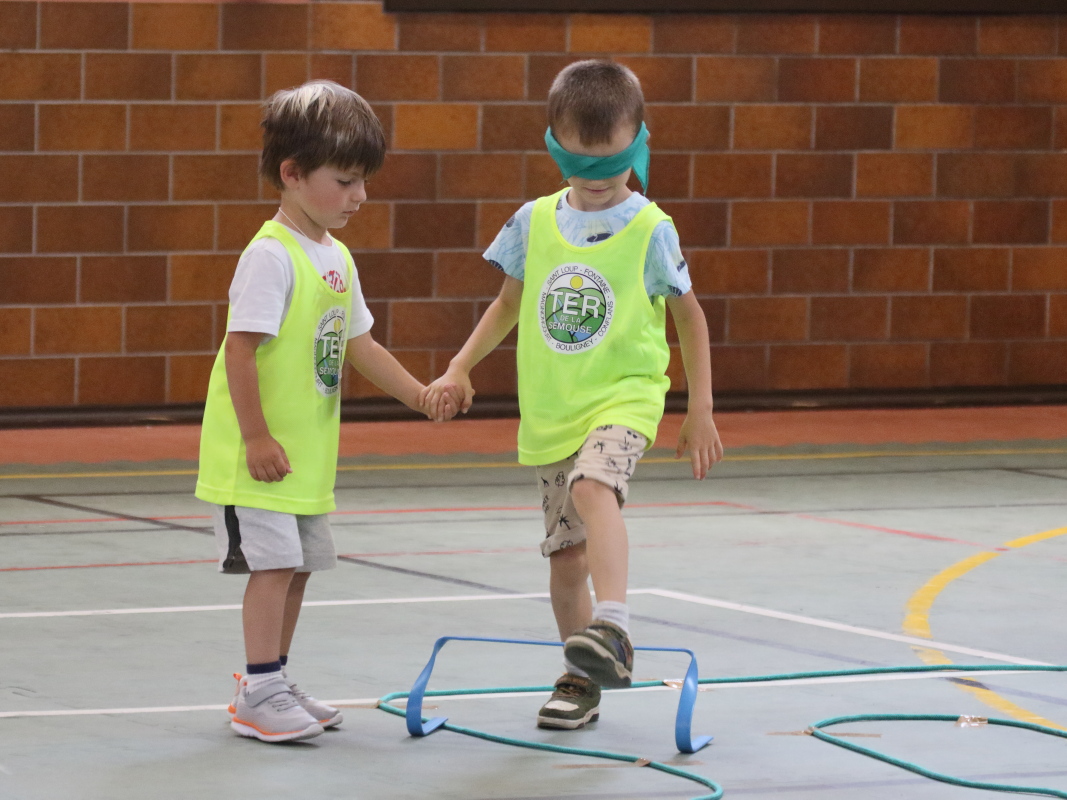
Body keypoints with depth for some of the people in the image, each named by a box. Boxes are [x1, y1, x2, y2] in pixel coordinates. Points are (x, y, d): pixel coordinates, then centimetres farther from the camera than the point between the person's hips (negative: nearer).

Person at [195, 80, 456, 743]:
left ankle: (275, 683, 23)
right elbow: (240, 347, -21)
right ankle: (259, 695, -3)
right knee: (273, 563, -9)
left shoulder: (336, 259, 11)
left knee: (299, 564, 13)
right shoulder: (271, 256, -18)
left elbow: (359, 344, 19)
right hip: (262, 454, -9)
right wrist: (257, 437, -22)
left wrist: (420, 396, 12)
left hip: (308, 454, 9)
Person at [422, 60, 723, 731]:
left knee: (593, 488, -34)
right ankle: (583, 680, 22)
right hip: (551, 411, 4)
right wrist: (461, 368, 7)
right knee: (566, 558, 7)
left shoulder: (650, 230, -5)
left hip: (623, 398, -4)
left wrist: (701, 413, 4)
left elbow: (690, 317, 5)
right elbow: (510, 304, 19)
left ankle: (613, 631, -43)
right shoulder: (535, 223, 4)